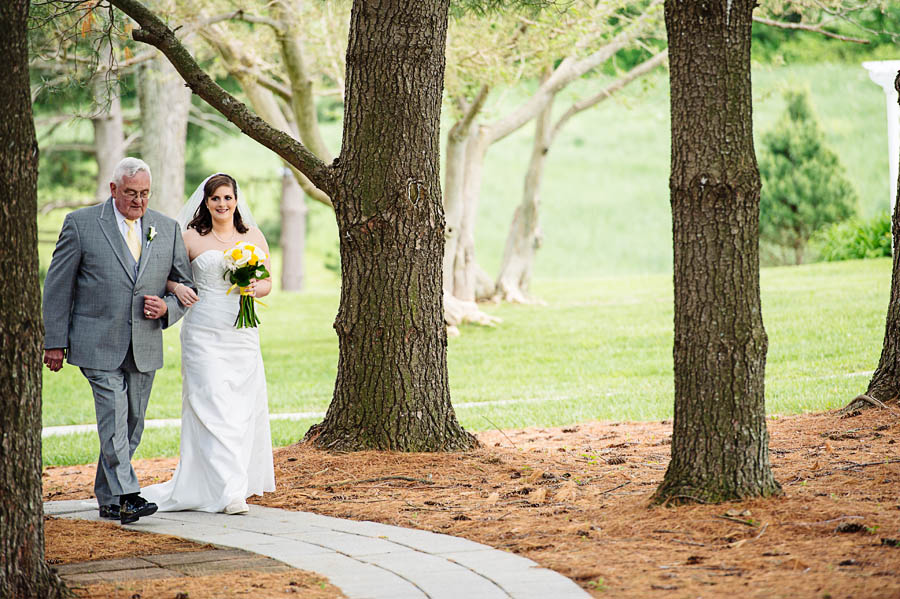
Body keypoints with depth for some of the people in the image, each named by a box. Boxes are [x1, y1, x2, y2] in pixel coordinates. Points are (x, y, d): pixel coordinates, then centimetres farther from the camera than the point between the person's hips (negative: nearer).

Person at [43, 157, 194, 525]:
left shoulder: (167, 229, 9)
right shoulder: (81, 224, -1)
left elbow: (185, 286, 17)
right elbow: (58, 285, 1)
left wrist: (167, 308, -6)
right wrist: (54, 342, -3)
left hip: (145, 348, 4)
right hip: (99, 344, -4)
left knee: (131, 425, 8)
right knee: (114, 419, -15)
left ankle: (108, 498, 19)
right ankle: (126, 495, -18)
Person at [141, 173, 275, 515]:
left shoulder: (254, 237, 10)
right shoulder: (192, 239, 3)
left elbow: (267, 283, 12)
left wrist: (254, 289, -10)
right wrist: (177, 288, -15)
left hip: (243, 333, 3)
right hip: (204, 333, -3)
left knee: (245, 407, 3)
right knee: (213, 407, -11)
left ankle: (242, 482, 18)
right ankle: (228, 490, -15)